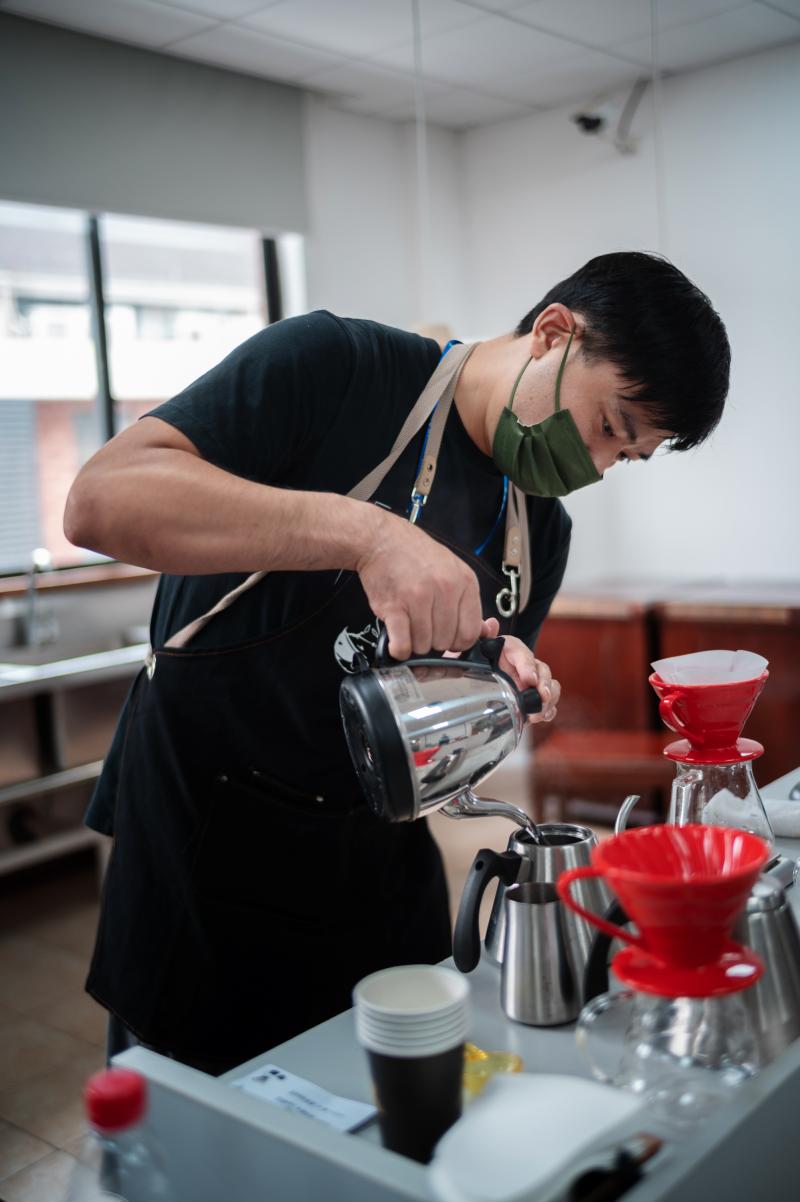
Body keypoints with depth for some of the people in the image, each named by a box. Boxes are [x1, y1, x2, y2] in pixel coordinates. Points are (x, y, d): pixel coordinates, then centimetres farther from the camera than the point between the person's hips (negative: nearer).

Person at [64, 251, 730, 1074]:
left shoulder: (543, 534, 5)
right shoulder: (334, 365, -14)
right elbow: (101, 502, -27)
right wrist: (362, 530, -35)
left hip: (377, 860, 6)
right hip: (208, 830, -5)